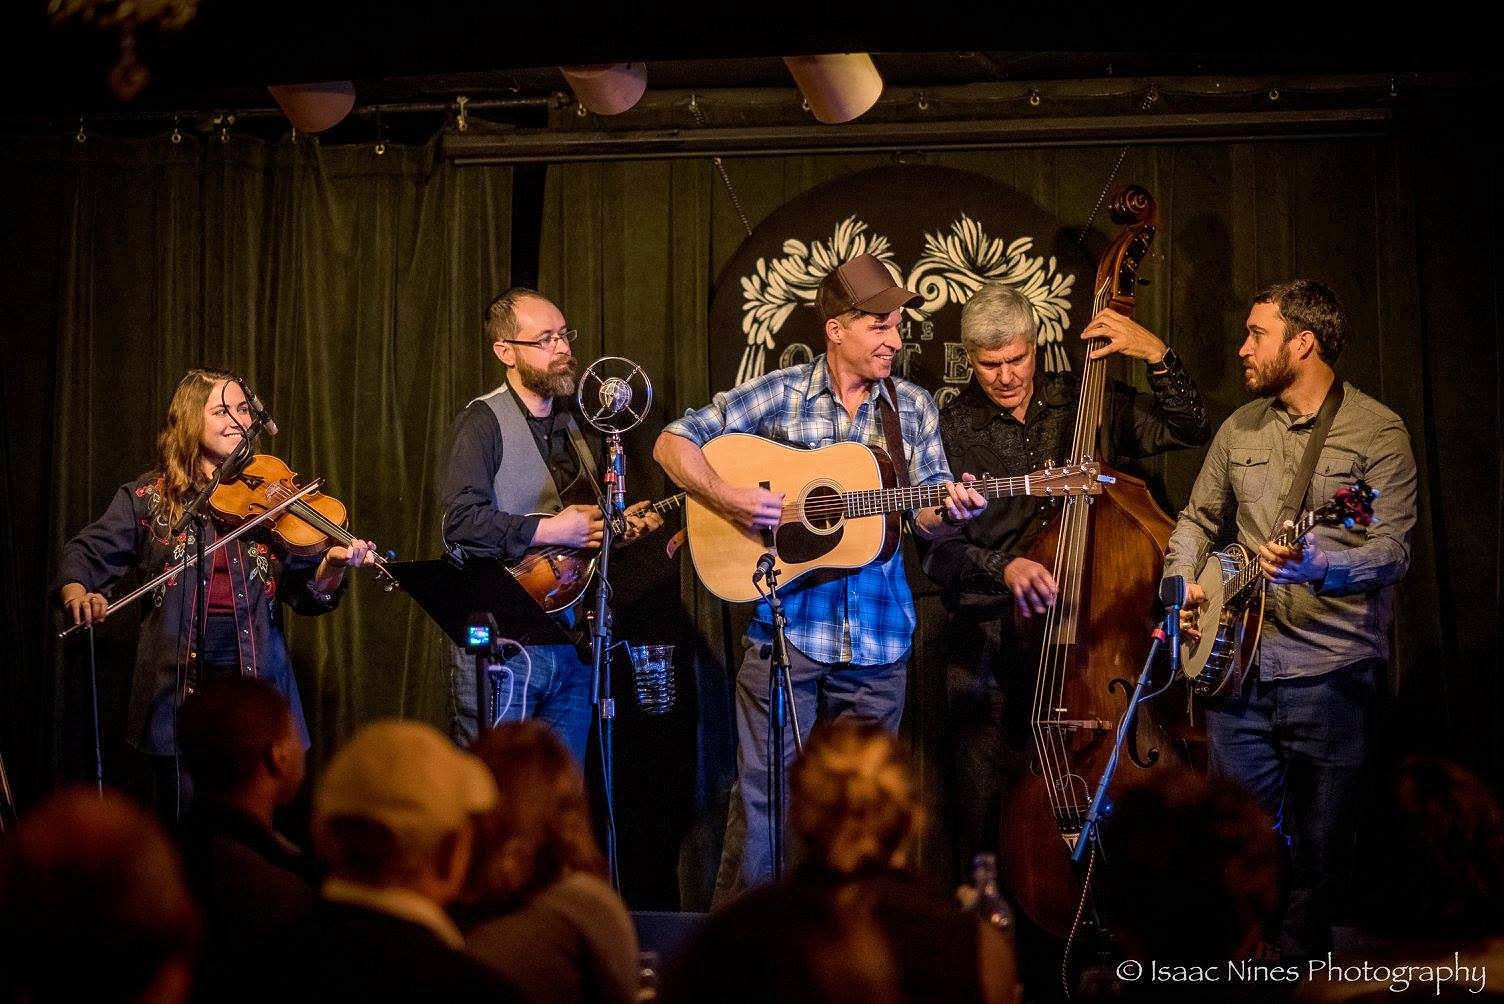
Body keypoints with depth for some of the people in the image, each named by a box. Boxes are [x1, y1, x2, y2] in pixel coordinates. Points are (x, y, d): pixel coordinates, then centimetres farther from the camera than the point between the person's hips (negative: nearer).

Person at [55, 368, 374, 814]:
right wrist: (76, 593, -16)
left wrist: (334, 564, -20)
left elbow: (305, 593, 1)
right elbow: (87, 553, 6)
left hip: (256, 676, 1)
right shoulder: (150, 497, 5)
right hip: (179, 677, 0)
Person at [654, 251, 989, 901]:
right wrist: (729, 499, -16)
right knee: (765, 792, -1)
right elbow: (674, 442, -1)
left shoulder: (914, 408, 9)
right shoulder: (780, 394, -1)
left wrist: (950, 513, -15)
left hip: (878, 635, 3)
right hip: (785, 624, -3)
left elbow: (924, 516, 9)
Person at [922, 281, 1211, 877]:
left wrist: (1157, 356, -6)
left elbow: (1190, 431, 6)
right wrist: (1004, 568, -24)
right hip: (988, 646, -1)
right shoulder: (952, 430, 0)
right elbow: (938, 551, -7)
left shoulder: (1082, 402, 7)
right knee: (984, 820, -2)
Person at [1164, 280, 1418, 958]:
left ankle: (1300, 965, 17)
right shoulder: (1242, 427, 12)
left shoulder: (1377, 432, -5)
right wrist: (1184, 580, 5)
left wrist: (1318, 566, -32)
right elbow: (1198, 518, 24)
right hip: (1238, 664, 5)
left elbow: (1393, 552, -14)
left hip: (1329, 672, -5)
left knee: (1319, 850, 1)